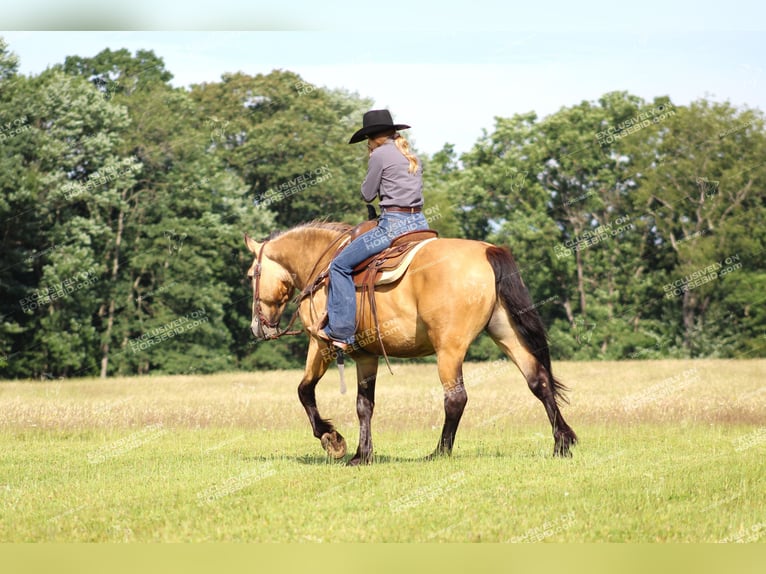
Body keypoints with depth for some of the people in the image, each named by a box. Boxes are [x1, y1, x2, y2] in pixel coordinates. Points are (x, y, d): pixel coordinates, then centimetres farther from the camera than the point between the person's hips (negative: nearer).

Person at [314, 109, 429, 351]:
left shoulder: (380, 154, -5)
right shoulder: (412, 157, 19)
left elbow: (367, 195, 1)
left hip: (394, 224, -8)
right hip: (420, 221, 8)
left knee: (341, 265, -1)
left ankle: (341, 332, -7)